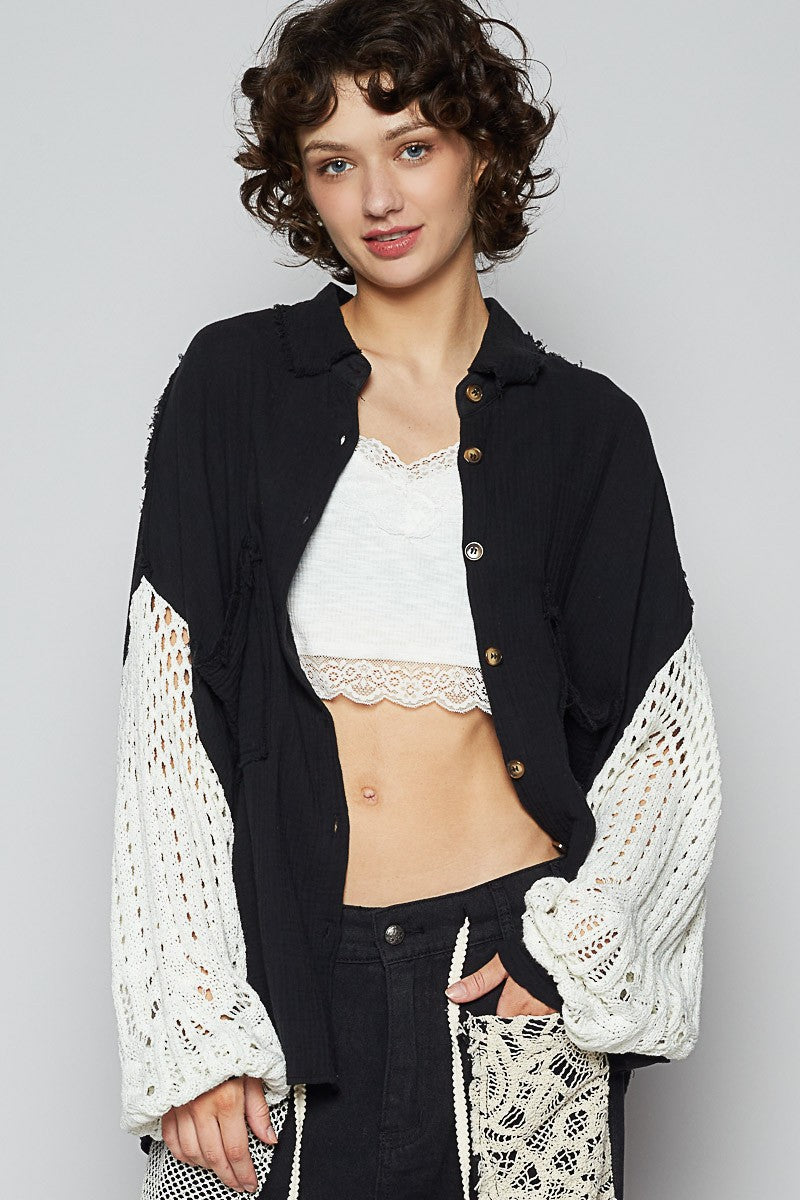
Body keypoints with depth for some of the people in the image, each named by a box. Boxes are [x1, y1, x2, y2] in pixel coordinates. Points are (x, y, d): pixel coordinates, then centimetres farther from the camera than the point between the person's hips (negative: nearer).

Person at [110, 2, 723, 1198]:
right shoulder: (234, 386, 2)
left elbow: (670, 739, 7)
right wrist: (191, 1030, -7)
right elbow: (166, 718, -2)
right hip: (283, 974, 0)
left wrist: (575, 944, -7)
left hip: (509, 977, 0)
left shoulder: (583, 425, 4)